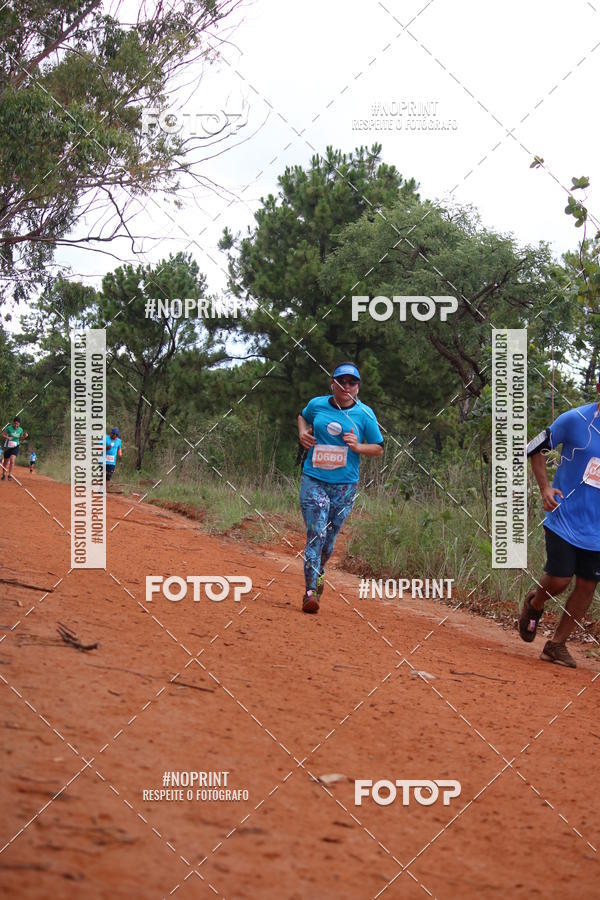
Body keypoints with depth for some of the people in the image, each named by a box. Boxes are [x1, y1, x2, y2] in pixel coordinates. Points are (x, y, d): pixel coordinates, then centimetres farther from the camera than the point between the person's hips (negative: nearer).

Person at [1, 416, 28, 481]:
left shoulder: (20, 430, -2)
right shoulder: (9, 428, -11)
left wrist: (25, 436, -7)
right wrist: (7, 437, -25)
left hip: (15, 447, 0)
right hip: (7, 447, 0)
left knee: (12, 460, -20)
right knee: (6, 461, 11)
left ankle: (10, 475, -14)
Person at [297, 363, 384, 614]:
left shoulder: (365, 414, 1)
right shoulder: (317, 404, 4)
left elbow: (378, 449, 6)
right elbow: (303, 416, 27)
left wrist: (358, 447, -13)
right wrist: (303, 433, 6)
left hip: (345, 484, 1)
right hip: (313, 480, 0)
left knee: (329, 538, 7)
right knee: (316, 534, -13)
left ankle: (318, 571, 38)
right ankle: (310, 591, -14)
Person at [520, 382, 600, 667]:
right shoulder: (575, 419, -10)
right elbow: (535, 449, 2)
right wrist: (545, 488, -9)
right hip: (564, 520, -3)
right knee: (559, 580, -5)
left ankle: (557, 644, 20)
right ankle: (534, 604, 30)